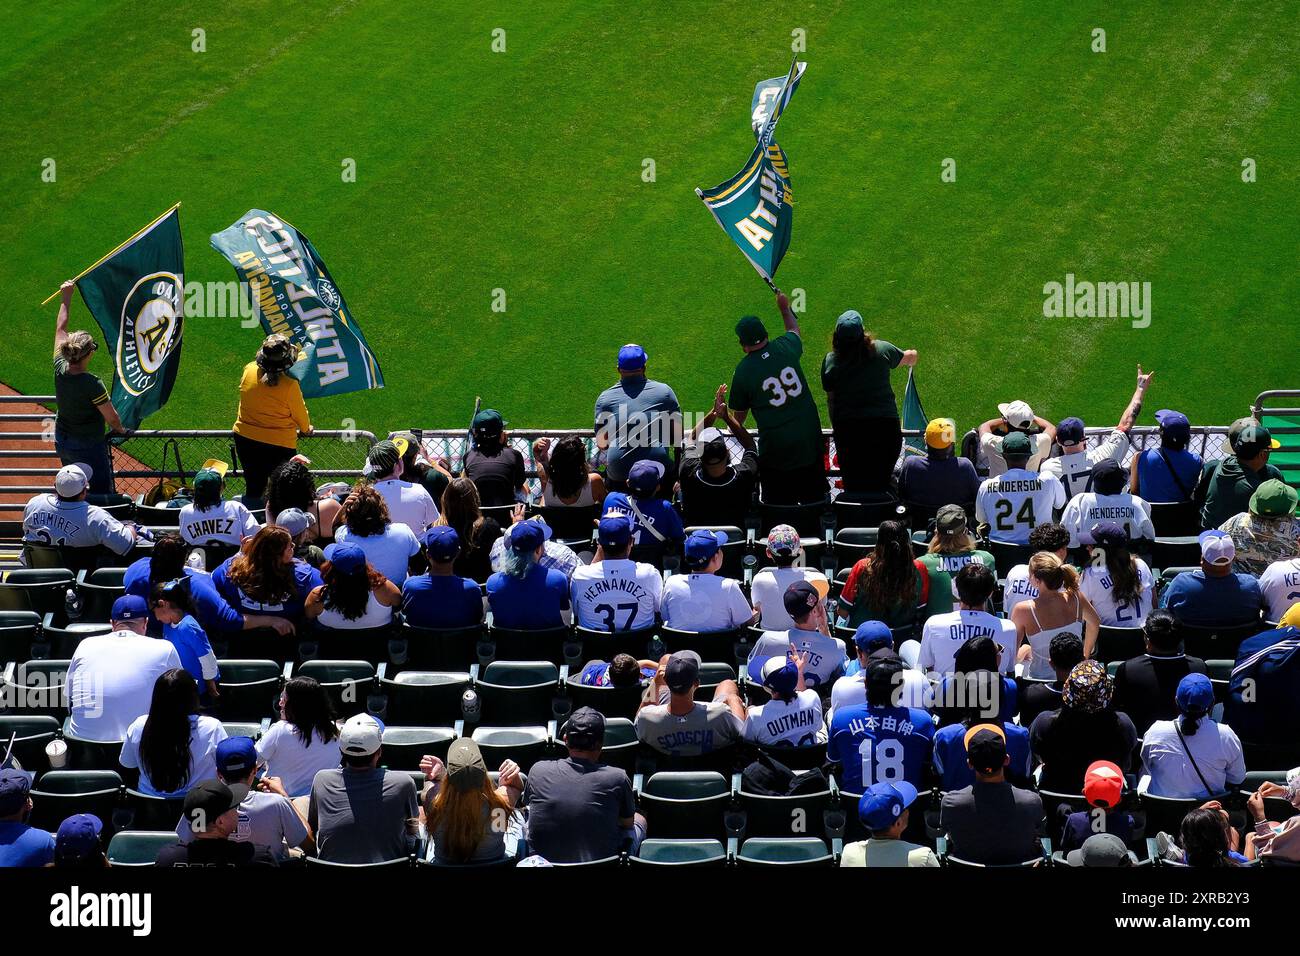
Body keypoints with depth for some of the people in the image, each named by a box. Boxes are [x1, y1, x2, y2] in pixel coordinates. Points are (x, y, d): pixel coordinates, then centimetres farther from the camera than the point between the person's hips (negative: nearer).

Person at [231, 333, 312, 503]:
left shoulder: (249, 370, -12)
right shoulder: (290, 385, -24)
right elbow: (300, 413, -7)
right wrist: (305, 429, 15)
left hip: (245, 439, 4)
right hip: (280, 444, -4)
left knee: (253, 489, 19)